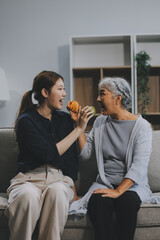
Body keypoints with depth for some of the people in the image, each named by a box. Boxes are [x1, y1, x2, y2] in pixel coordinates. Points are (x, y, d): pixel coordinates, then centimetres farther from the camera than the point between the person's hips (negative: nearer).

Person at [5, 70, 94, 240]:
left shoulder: (65, 119, 13)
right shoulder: (26, 121, -3)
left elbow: (72, 156, 12)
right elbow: (50, 154, -14)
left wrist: (72, 188, -1)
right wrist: (79, 128, -10)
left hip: (59, 178, 3)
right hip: (29, 178, -3)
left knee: (56, 191, -34)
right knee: (28, 195, -38)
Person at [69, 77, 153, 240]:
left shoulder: (141, 125, -3)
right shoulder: (100, 122, 12)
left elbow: (139, 166, -14)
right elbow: (85, 153, 7)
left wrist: (118, 191, -25)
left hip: (132, 185, -3)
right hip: (104, 183, 3)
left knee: (127, 201, -35)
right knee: (98, 201, -30)